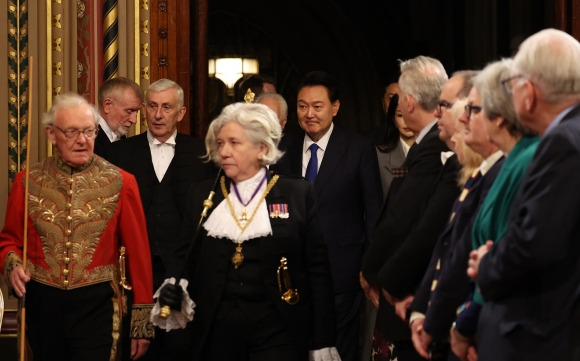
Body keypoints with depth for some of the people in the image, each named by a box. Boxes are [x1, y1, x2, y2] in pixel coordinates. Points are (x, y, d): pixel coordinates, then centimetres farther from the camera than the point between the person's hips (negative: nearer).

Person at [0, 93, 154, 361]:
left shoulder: (121, 184, -2)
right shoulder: (27, 183, 2)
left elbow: (138, 252, 0)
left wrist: (142, 322, 0)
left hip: (97, 306, -2)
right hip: (42, 305, 2)